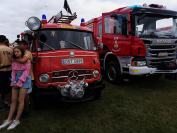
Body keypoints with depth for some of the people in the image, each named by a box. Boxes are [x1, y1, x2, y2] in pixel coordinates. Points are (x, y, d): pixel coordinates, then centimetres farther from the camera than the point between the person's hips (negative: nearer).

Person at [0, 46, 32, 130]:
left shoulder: (26, 60, -2)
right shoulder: (14, 61, 14)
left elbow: (26, 71, -8)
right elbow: (13, 72, 13)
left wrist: (20, 82, -13)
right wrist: (14, 81, -2)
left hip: (24, 80, -5)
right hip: (16, 80, 5)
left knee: (20, 100, -7)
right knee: (13, 100, 4)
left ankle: (17, 120, -1)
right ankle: (9, 119, 8)